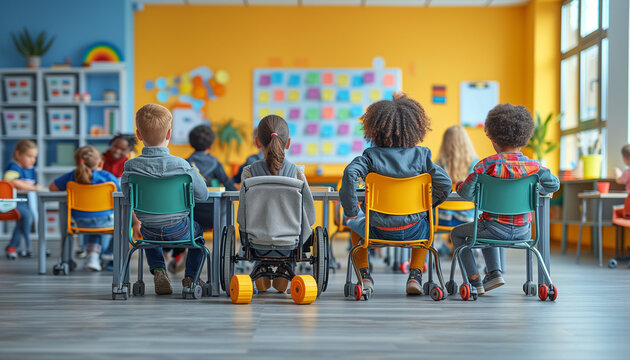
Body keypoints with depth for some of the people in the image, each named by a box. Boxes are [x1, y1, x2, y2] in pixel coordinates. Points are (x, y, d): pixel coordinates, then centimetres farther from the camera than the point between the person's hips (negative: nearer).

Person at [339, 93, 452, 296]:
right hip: (412, 231, 1)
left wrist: (351, 210, -15)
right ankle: (415, 276, 23)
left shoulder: (371, 156, -9)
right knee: (425, 224, 38)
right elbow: (444, 184, -12)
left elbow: (350, 174, -26)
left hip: (379, 230, 0)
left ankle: (364, 276, 24)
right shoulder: (421, 155, -7)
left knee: (355, 225, 34)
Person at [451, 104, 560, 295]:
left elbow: (468, 193, -16)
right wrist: (536, 190, 19)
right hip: (523, 232, 5)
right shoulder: (533, 165, -4)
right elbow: (553, 184, 0)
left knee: (457, 234, 23)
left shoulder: (487, 164, -14)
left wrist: (459, 184, 7)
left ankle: (475, 281, 15)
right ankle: (494, 272, 24)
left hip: (497, 228, -5)